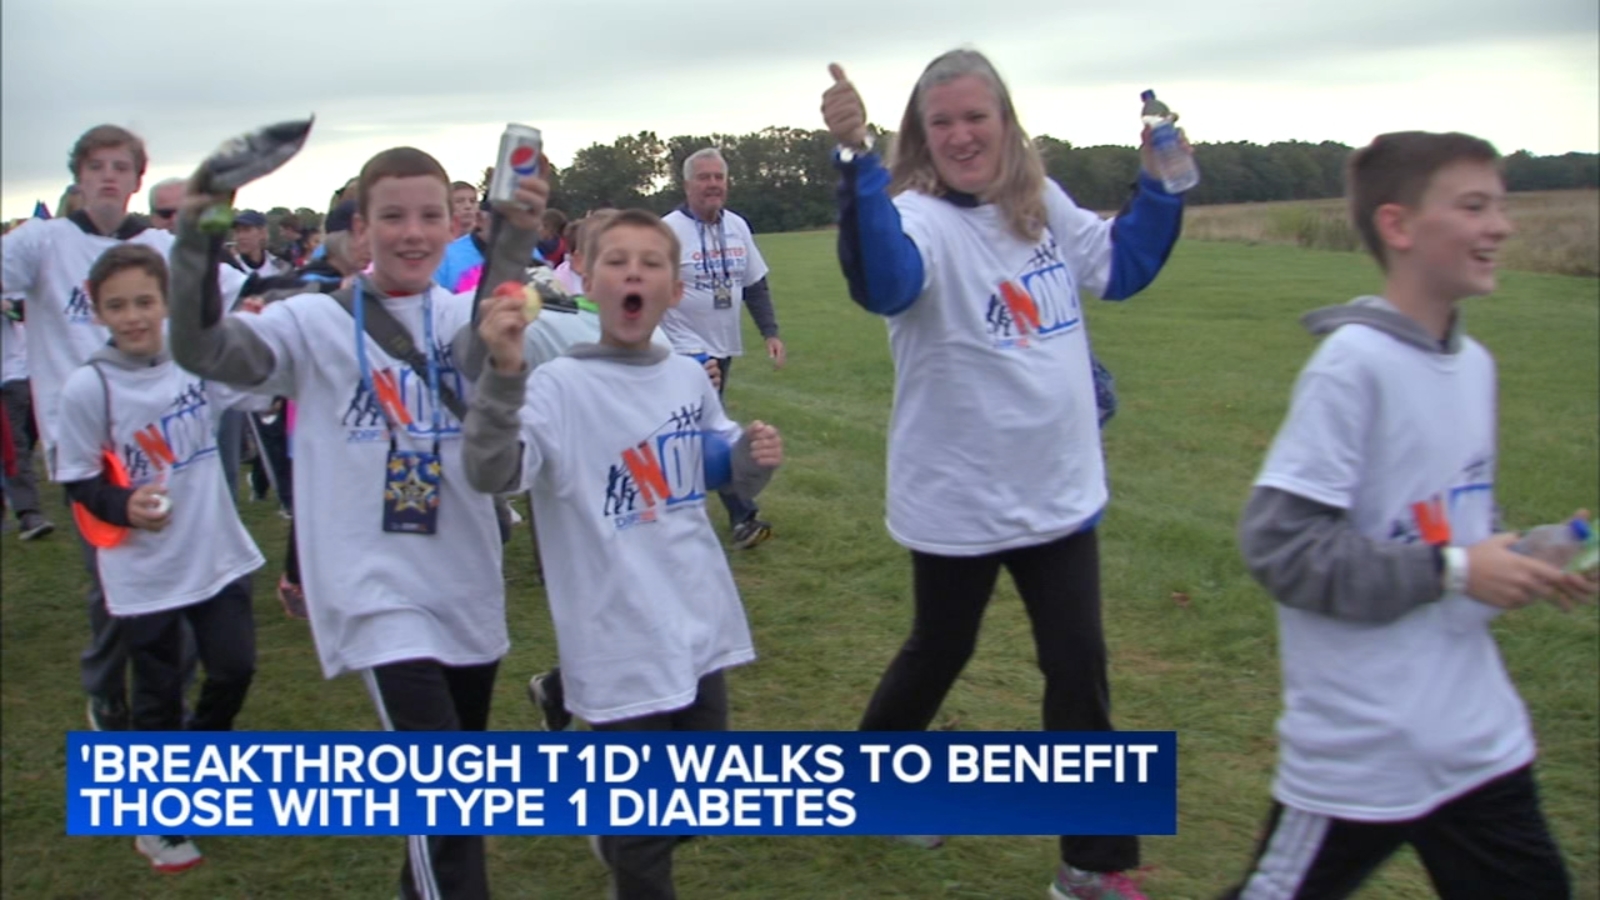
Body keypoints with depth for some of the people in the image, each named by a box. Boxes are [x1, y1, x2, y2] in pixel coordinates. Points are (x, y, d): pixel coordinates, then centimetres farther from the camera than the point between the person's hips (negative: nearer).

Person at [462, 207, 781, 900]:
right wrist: (503, 372, -44)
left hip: (701, 625, 7)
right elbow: (489, 473, -30)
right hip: (624, 641, -6)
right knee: (644, 826, 4)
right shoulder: (560, 386, -14)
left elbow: (725, 476, 18)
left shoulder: (689, 377, 4)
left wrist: (755, 458, -5)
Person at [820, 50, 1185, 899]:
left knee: (1079, 664, 8)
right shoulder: (920, 218, -18)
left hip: (1060, 486, 5)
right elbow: (884, 280, -42)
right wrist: (856, 158, -53)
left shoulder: (1044, 204, 3)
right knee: (939, 653, 14)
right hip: (958, 498, -5)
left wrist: (1163, 181, 7)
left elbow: (1121, 266, 18)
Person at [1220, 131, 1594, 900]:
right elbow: (1277, 542, -22)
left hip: (1479, 734, 8)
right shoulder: (1354, 365, -18)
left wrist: (1521, 561, 0)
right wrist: (1448, 571, -20)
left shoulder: (1473, 363, 6)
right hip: (1359, 749, -8)